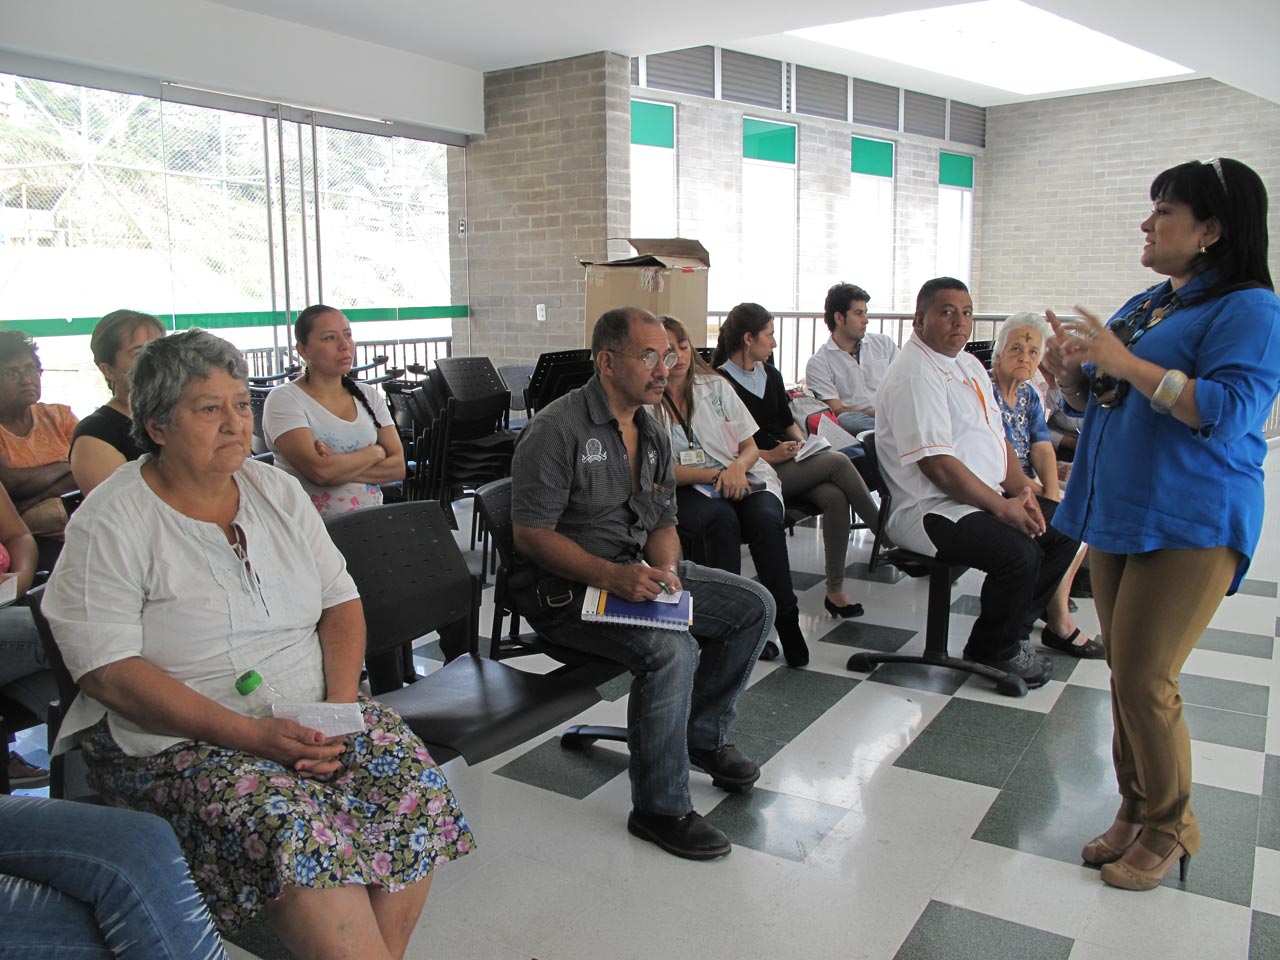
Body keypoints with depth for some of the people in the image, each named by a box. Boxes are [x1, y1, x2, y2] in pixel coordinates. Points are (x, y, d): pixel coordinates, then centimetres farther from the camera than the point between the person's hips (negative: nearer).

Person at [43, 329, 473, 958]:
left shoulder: (277, 491, 10)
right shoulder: (112, 523, -6)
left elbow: (340, 602, 10)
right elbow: (109, 671, -14)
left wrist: (339, 706, -9)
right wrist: (250, 734, -22)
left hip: (308, 721, 5)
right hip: (171, 741, -4)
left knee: (411, 776, -20)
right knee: (288, 822, -32)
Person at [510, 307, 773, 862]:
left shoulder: (652, 433, 9)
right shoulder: (557, 430, -17)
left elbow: (663, 524, 14)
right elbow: (530, 533, -19)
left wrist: (664, 568, -9)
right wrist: (609, 576, -29)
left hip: (637, 573, 9)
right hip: (566, 590, -8)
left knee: (754, 605, 2)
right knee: (672, 650, -31)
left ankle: (703, 736, 18)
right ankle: (660, 809, -13)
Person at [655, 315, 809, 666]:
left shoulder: (716, 386, 11)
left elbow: (750, 446, 11)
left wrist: (737, 468, -13)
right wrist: (715, 474, -16)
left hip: (742, 480, 3)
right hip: (686, 493, -2)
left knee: (766, 518, -31)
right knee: (720, 518, -36)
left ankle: (786, 619, -21)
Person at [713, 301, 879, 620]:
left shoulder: (771, 375, 18)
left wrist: (799, 438, 5)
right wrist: (770, 455, -15)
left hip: (788, 462, 7)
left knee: (835, 497, -24)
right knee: (837, 461, -22)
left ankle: (835, 590, -19)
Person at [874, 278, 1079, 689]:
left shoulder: (968, 364, 16)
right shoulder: (914, 374, -16)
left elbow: (996, 437, 19)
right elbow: (937, 465, -22)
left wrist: (1021, 490, 2)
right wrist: (1002, 506, -18)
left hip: (984, 498, 11)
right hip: (931, 511, -10)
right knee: (1019, 552, -28)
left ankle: (1013, 629, 16)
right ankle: (993, 650, -2)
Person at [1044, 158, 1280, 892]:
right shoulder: (1144, 305, 15)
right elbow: (1097, 400, 21)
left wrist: (1127, 363, -24)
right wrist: (1071, 370, -1)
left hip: (1192, 524, -8)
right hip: (1118, 513, 8)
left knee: (1145, 681, -6)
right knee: (1125, 674, 13)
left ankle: (1169, 831, 16)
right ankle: (1137, 811, 29)